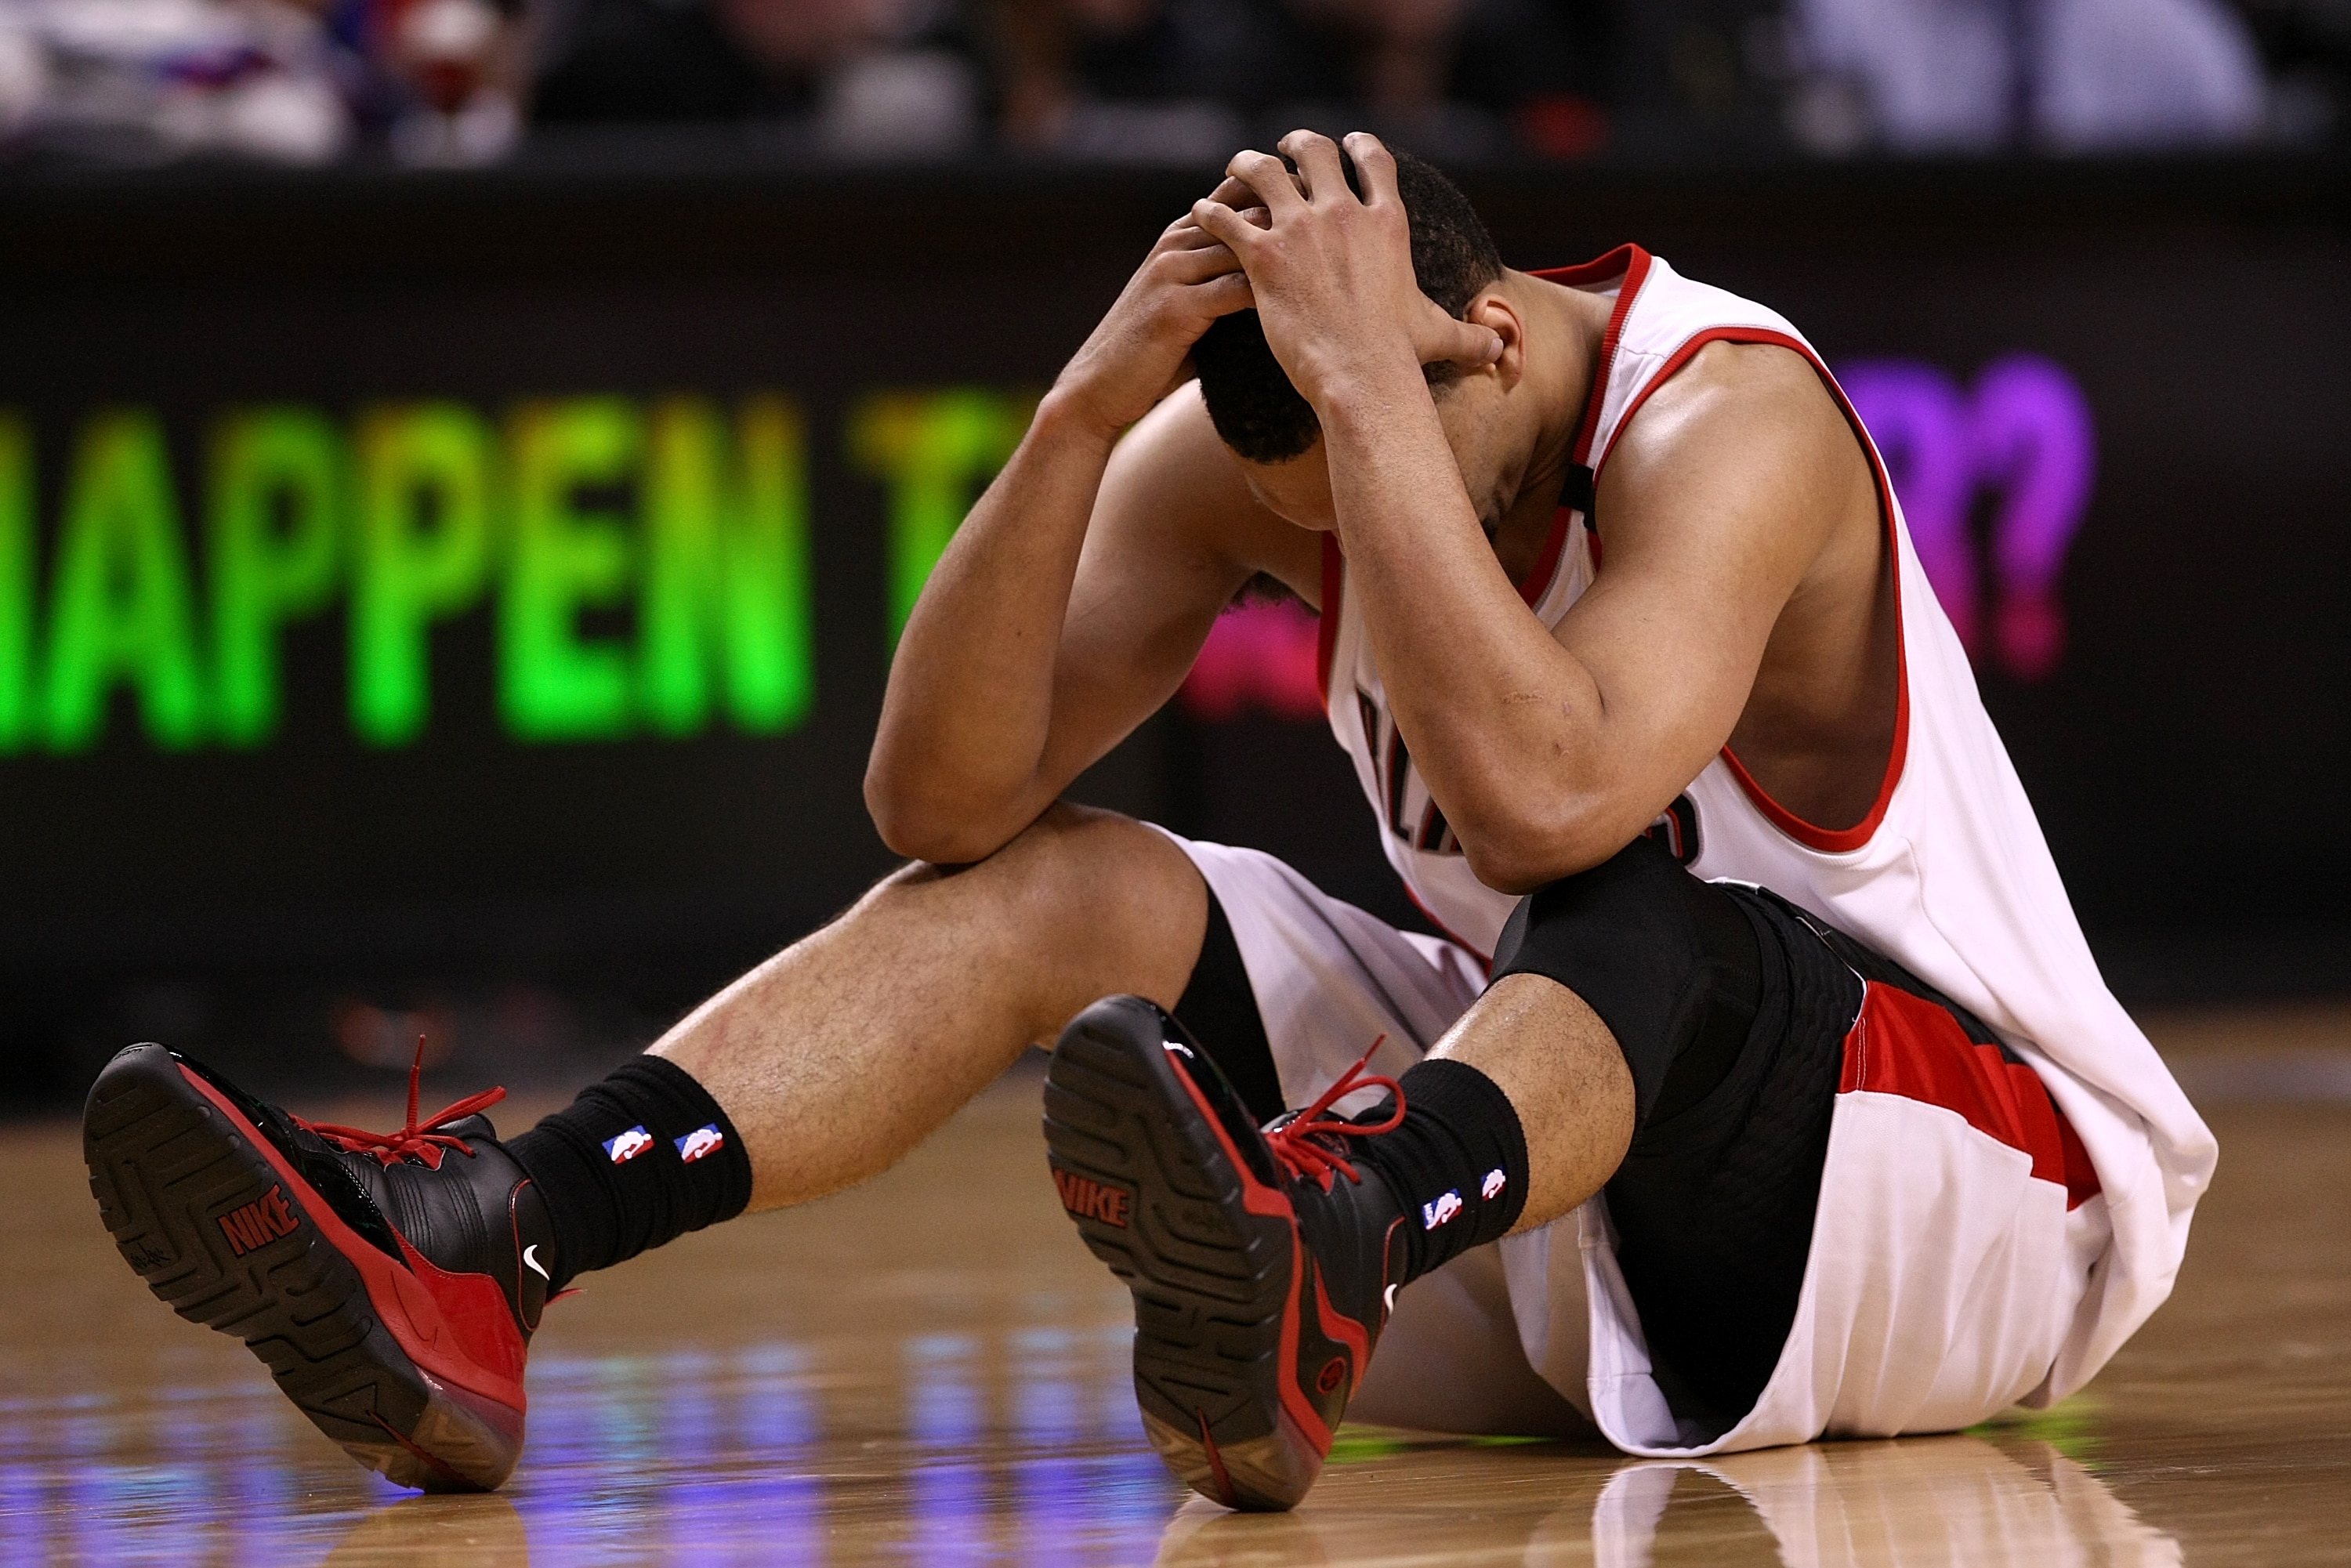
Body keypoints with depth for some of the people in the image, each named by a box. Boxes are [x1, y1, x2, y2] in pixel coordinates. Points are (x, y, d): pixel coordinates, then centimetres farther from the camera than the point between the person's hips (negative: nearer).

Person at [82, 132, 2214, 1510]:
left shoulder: (1733, 419, -22)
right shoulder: (1244, 455, -4)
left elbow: (1542, 801, -39)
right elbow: (943, 802, -15)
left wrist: (1371, 382, -37)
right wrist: (1083, 408, -26)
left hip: (1975, 1192, -6)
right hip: (1537, 1100, 6)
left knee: (1635, 925, -39)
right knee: (1062, 887, -13)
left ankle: (1312, 1244, -73)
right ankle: (468, 1250, -32)